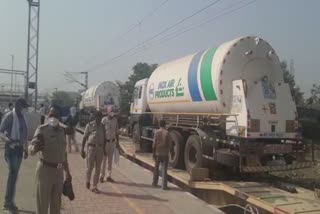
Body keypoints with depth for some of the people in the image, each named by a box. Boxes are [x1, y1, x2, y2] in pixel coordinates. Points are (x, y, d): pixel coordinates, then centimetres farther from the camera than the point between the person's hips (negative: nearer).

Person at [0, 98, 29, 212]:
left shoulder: (22, 117, 12)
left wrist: (26, 149, 18)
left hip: (19, 148, 7)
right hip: (11, 148, -7)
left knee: (14, 174, 10)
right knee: (13, 173, -13)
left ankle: (9, 201, 19)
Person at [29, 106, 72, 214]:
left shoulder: (61, 130, 7)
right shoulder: (42, 129, -12)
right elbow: (31, 150, -25)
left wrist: (67, 172, 19)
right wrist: (35, 147, -49)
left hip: (58, 170, 6)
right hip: (45, 169, -6)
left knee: (56, 204, 17)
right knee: (42, 204, 3)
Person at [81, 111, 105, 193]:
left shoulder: (102, 126, 8)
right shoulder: (89, 125, -2)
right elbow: (84, 138, -1)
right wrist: (82, 150, -5)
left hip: (100, 148, 3)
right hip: (91, 147, -3)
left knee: (98, 168, 4)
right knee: (90, 167, -1)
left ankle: (95, 187, 12)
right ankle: (87, 180, 30)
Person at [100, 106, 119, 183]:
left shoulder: (115, 120, 3)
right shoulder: (104, 120, -11)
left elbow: (116, 131, 9)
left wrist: (117, 142, 8)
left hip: (112, 141, 4)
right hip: (105, 141, -4)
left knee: (110, 159, 9)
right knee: (104, 159, 1)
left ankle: (109, 176, 17)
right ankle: (102, 176, 11)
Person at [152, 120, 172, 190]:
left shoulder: (157, 132, -3)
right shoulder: (167, 132, -6)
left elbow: (154, 144, -3)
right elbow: (169, 142, -5)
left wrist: (154, 153, 4)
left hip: (158, 153, 2)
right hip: (165, 153, -1)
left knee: (156, 168, 17)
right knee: (164, 169, 1)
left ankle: (155, 183, 27)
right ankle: (164, 185, -2)